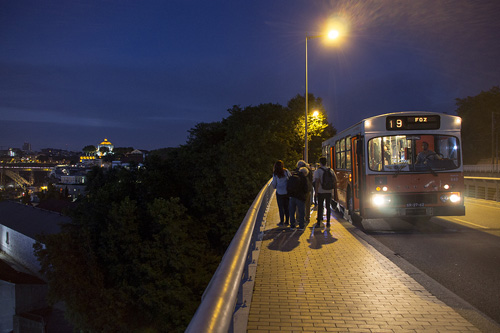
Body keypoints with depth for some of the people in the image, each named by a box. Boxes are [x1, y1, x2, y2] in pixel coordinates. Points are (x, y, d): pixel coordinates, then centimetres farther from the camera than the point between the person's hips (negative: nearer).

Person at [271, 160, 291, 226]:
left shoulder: (275, 174, -8)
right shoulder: (286, 171, -3)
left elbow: (274, 184, -2)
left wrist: (272, 183, 19)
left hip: (280, 192, -2)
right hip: (287, 191, 3)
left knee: (281, 207, 5)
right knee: (286, 207, 11)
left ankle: (282, 222, 7)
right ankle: (287, 221, 16)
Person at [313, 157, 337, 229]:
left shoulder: (317, 171, -9)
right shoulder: (331, 170, 4)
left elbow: (317, 181, -17)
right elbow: (335, 179, 4)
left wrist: (316, 190, -10)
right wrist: (334, 188, 13)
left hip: (321, 191, -3)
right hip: (329, 191, 3)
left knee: (320, 207, 5)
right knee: (328, 207, 10)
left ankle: (319, 222, 6)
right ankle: (328, 223, 11)